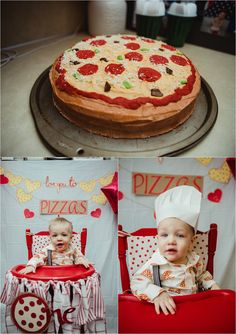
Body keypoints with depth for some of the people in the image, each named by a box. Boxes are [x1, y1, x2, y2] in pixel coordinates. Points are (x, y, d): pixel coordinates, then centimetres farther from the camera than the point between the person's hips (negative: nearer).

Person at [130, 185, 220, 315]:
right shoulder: (155, 265, -16)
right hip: (166, 311, -5)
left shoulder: (194, 260, 1)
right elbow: (137, 282, -21)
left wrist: (212, 285, 7)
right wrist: (157, 294, -32)